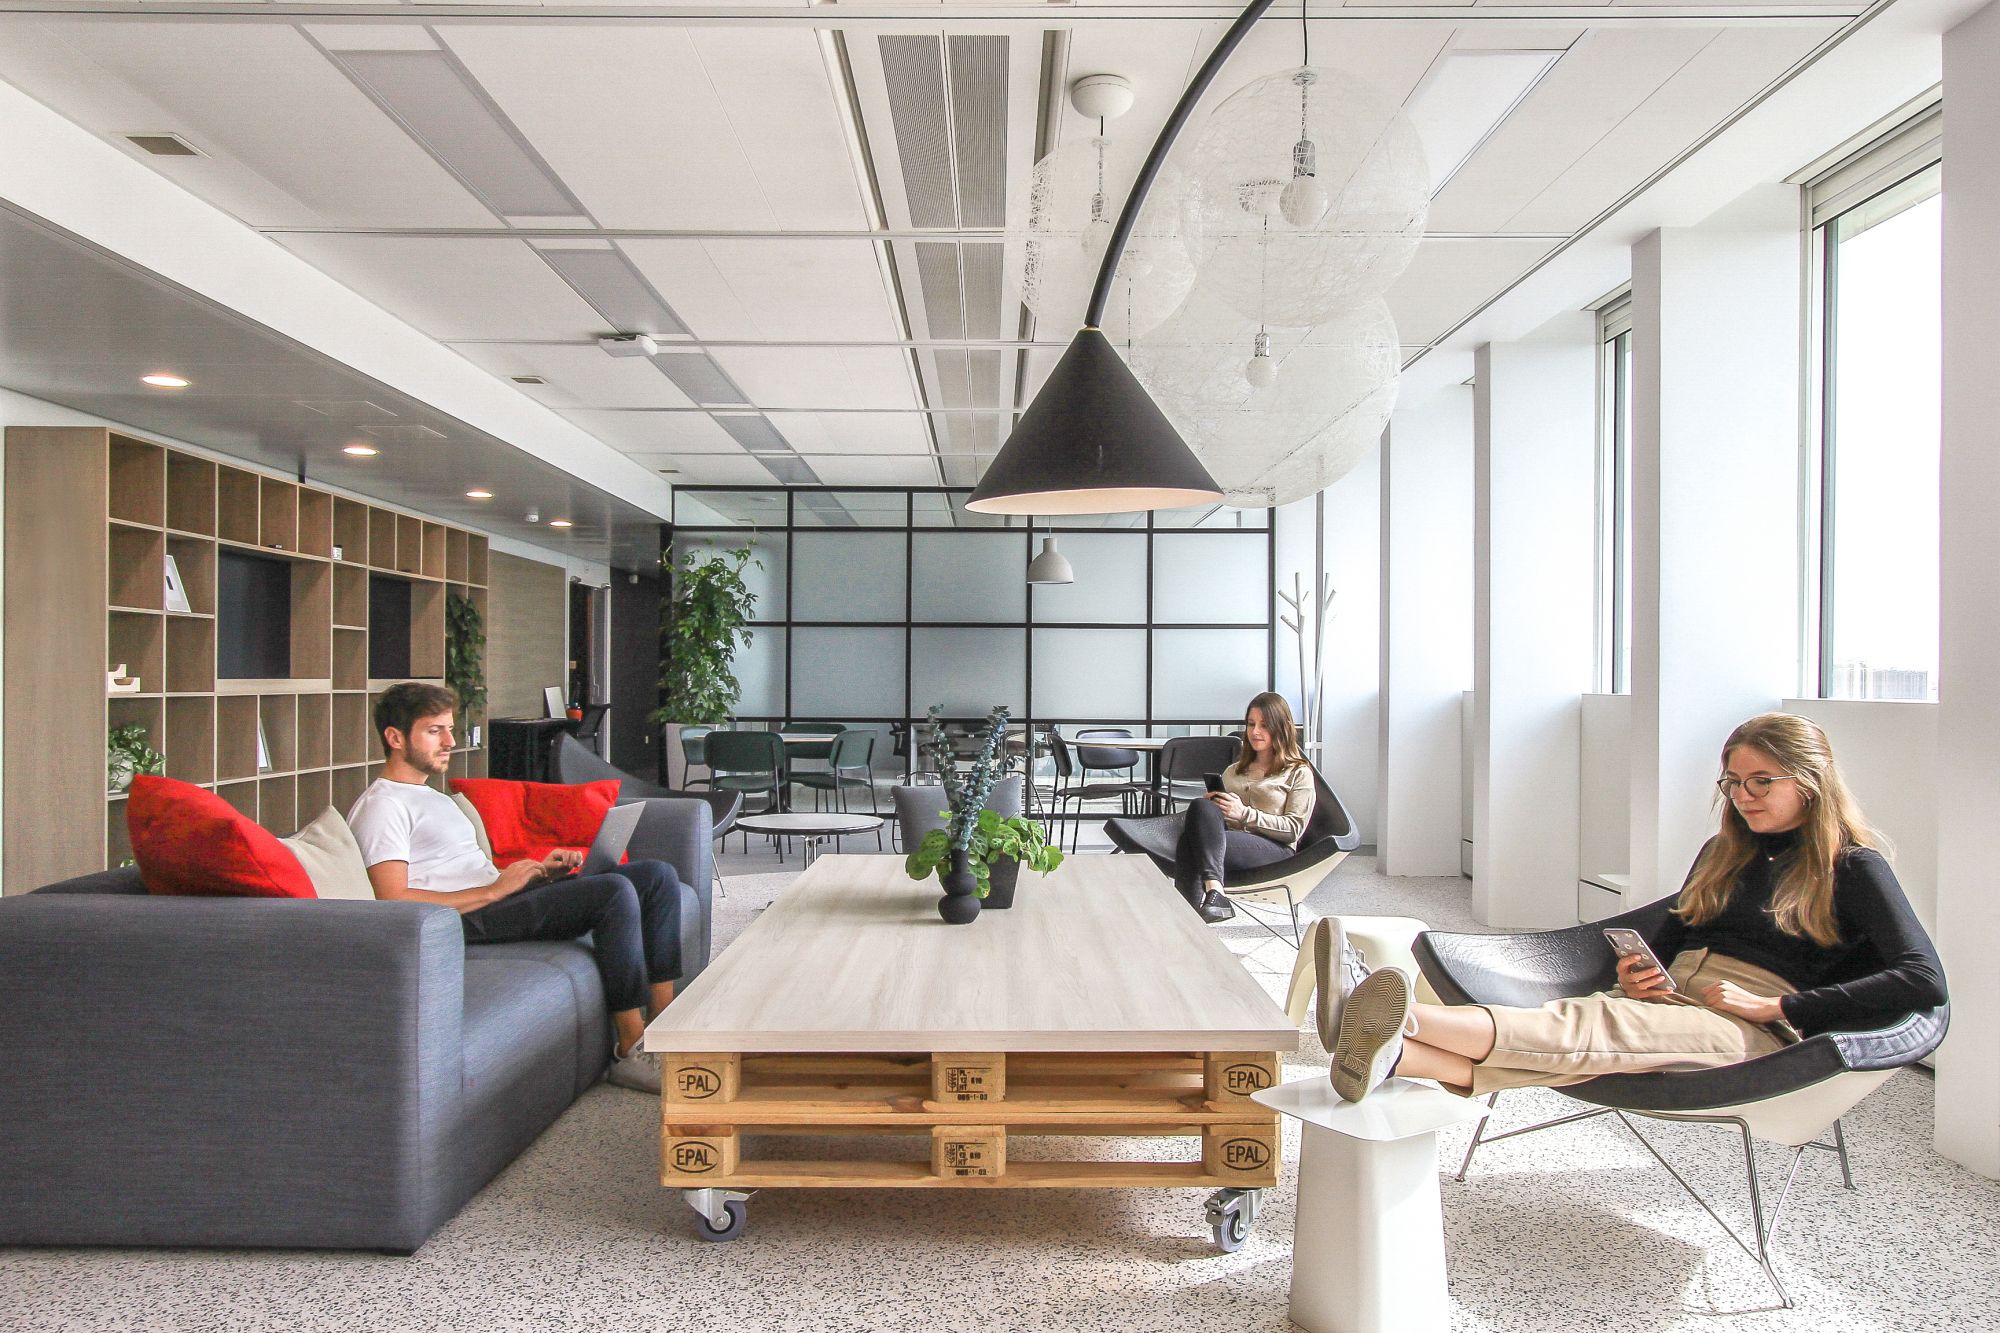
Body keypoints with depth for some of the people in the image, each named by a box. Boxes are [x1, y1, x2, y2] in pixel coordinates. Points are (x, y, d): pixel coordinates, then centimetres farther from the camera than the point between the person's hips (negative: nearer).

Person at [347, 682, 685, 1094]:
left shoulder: (433, 797, 27)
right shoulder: (382, 806, -5)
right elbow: (395, 901, -18)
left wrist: (542, 868, 7)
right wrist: (494, 890, -18)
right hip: (470, 919, -10)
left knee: (657, 875, -1)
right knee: (615, 890, -29)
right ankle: (631, 1051, -23)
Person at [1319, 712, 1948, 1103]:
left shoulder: (1853, 866, 6)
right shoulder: (1724, 852, 25)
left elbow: (1924, 980, -7)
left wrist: (1773, 1006, -12)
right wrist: (1638, 969, 4)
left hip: (1751, 1029, -5)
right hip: (1670, 1000, 5)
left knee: (1592, 1028, -35)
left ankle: (1409, 1019, -60)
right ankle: (1393, 1055, -56)